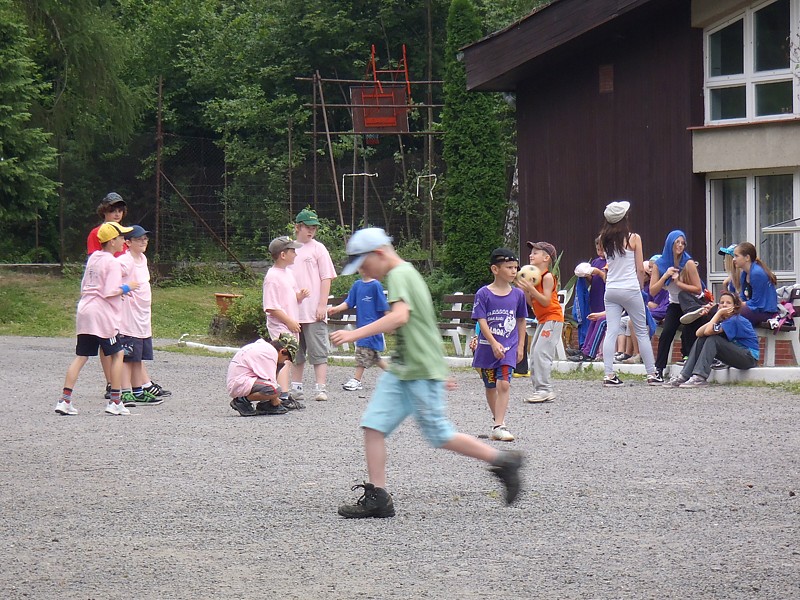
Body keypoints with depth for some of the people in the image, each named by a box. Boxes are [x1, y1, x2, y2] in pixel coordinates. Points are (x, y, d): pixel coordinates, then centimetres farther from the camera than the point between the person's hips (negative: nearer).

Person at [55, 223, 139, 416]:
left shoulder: (93, 258, 15)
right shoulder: (112, 262, -10)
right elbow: (110, 291, -18)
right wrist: (126, 288, -1)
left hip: (85, 312, 8)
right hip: (102, 315, -8)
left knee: (81, 356, 7)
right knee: (117, 354, 5)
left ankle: (65, 400, -2)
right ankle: (114, 402, 3)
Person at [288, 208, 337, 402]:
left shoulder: (318, 249, -1)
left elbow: (326, 278, -4)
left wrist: (322, 305, -12)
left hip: (314, 312, -5)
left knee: (318, 351, -6)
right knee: (295, 352, 12)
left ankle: (320, 388, -7)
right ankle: (296, 386, 20)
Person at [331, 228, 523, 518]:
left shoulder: (399, 275, -12)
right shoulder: (407, 274, 20)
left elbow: (400, 317, -30)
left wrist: (356, 334, -34)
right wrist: (440, 372, 31)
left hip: (421, 371, -10)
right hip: (401, 370, 10)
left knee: (439, 436, -4)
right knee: (373, 424, -1)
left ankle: (504, 461, 10)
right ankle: (377, 498, -2)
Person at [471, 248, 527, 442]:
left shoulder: (518, 294, 3)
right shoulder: (483, 294, -7)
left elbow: (521, 321, 13)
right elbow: (482, 321, -12)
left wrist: (520, 346, 10)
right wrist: (494, 344, -21)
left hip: (509, 347, 1)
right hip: (487, 347, -1)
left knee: (504, 384, -15)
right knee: (490, 386, 11)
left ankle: (498, 426, -18)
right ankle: (498, 420, 30)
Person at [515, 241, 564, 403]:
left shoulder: (547, 277, -14)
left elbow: (546, 301, -21)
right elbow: (532, 303, 13)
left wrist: (531, 289, -27)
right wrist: (525, 290, -2)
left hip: (553, 319, -10)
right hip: (543, 320, 10)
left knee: (541, 352, -17)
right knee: (534, 353, 8)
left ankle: (544, 389, -17)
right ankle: (539, 389, 11)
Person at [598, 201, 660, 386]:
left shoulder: (604, 239, 3)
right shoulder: (633, 238, -7)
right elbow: (640, 269, -3)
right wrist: (640, 287, 10)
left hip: (610, 290, 3)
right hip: (630, 289, -3)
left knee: (611, 332, 1)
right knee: (642, 332, 6)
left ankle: (609, 374, -7)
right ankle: (651, 374, 9)